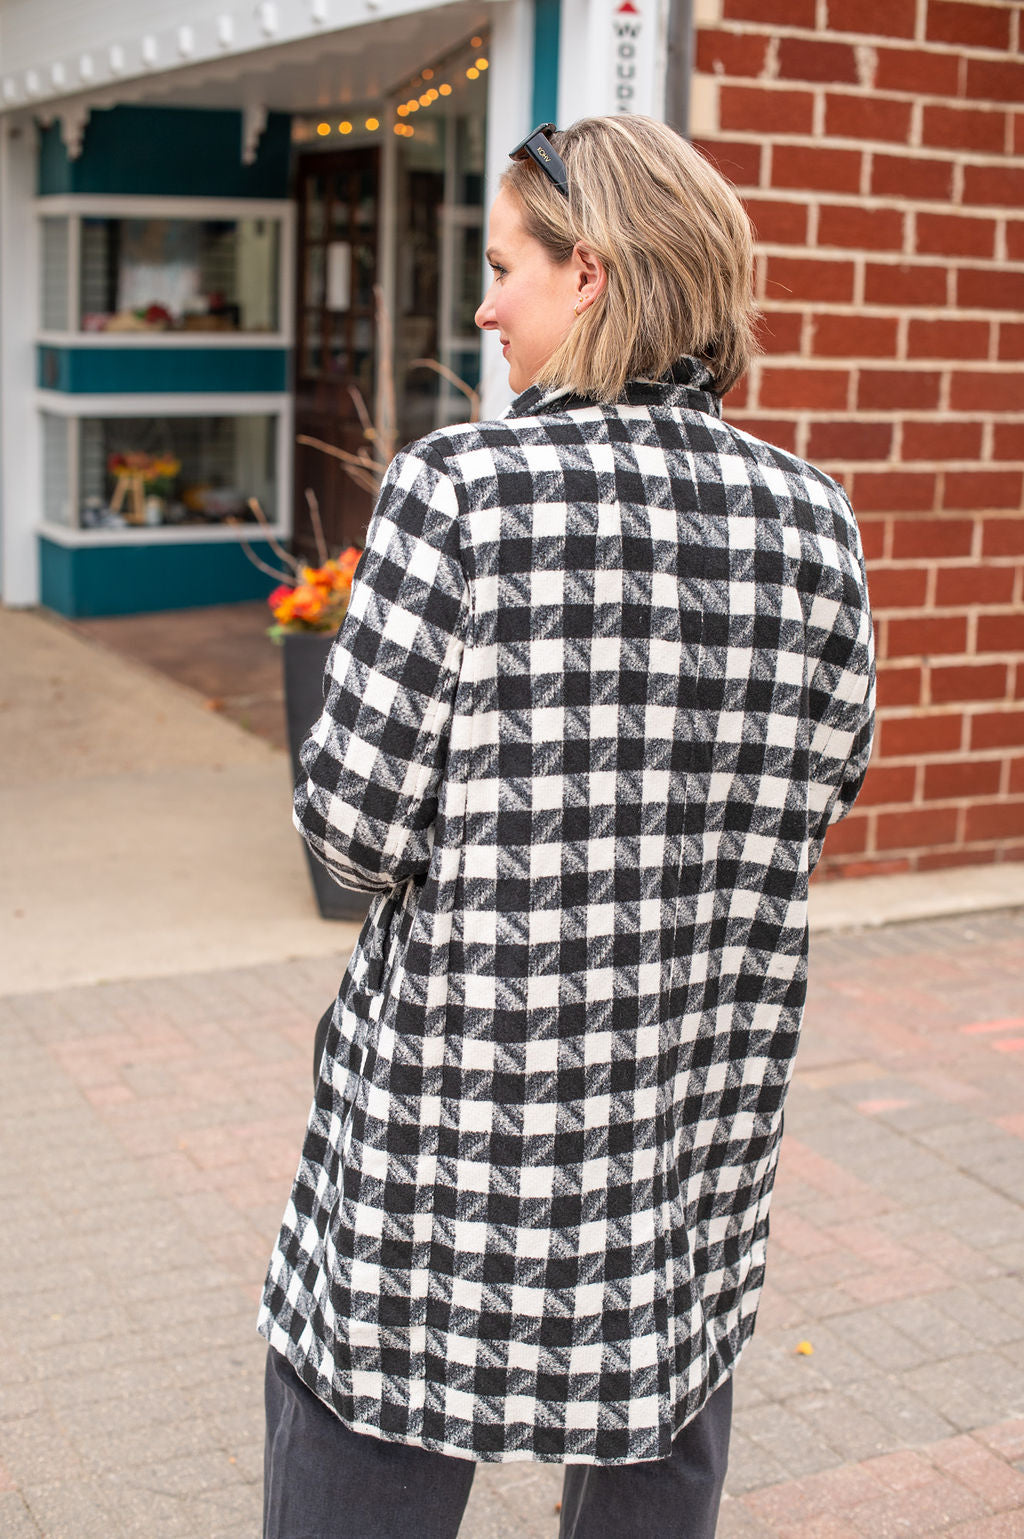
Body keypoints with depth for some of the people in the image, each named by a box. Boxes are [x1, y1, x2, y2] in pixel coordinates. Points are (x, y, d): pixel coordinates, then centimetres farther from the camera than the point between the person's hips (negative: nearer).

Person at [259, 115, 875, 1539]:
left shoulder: (462, 487, -16)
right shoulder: (810, 517, -3)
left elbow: (353, 818, -16)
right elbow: (823, 782, 7)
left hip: (461, 1072, -4)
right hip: (703, 1089, 5)